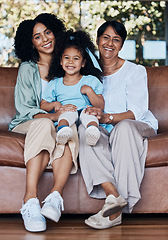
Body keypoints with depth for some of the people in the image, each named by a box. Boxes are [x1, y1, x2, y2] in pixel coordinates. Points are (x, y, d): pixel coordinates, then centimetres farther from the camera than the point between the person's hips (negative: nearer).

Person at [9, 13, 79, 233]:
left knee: (70, 128, -33)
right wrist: (53, 116, -24)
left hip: (59, 124, 2)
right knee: (44, 125, -37)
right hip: (28, 125, -2)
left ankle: (55, 196, -48)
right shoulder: (28, 68, 4)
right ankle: (30, 199, -48)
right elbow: (23, 109, -7)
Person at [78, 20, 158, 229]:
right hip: (104, 133, 3)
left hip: (137, 128, -2)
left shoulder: (135, 71, 1)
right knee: (85, 129, -30)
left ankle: (115, 210, -42)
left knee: (123, 127, -37)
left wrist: (107, 117, -31)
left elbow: (136, 112, -12)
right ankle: (112, 194, -45)